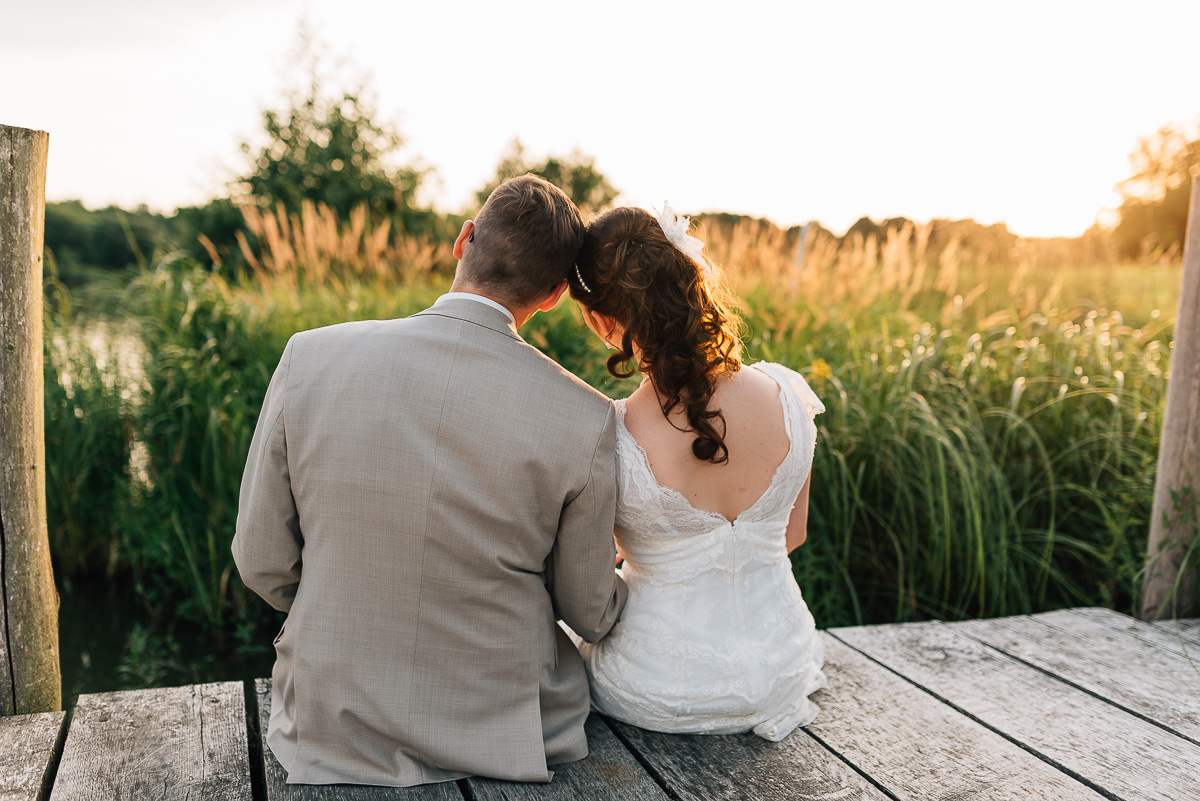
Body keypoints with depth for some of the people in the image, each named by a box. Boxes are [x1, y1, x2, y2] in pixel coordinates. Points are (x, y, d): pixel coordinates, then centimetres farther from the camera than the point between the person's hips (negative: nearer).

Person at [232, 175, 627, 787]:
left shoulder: (309, 358, -16)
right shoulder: (583, 419, -21)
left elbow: (262, 562, -6)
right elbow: (589, 614, -6)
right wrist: (636, 581, 17)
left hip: (331, 738, 2)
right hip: (503, 737, -1)